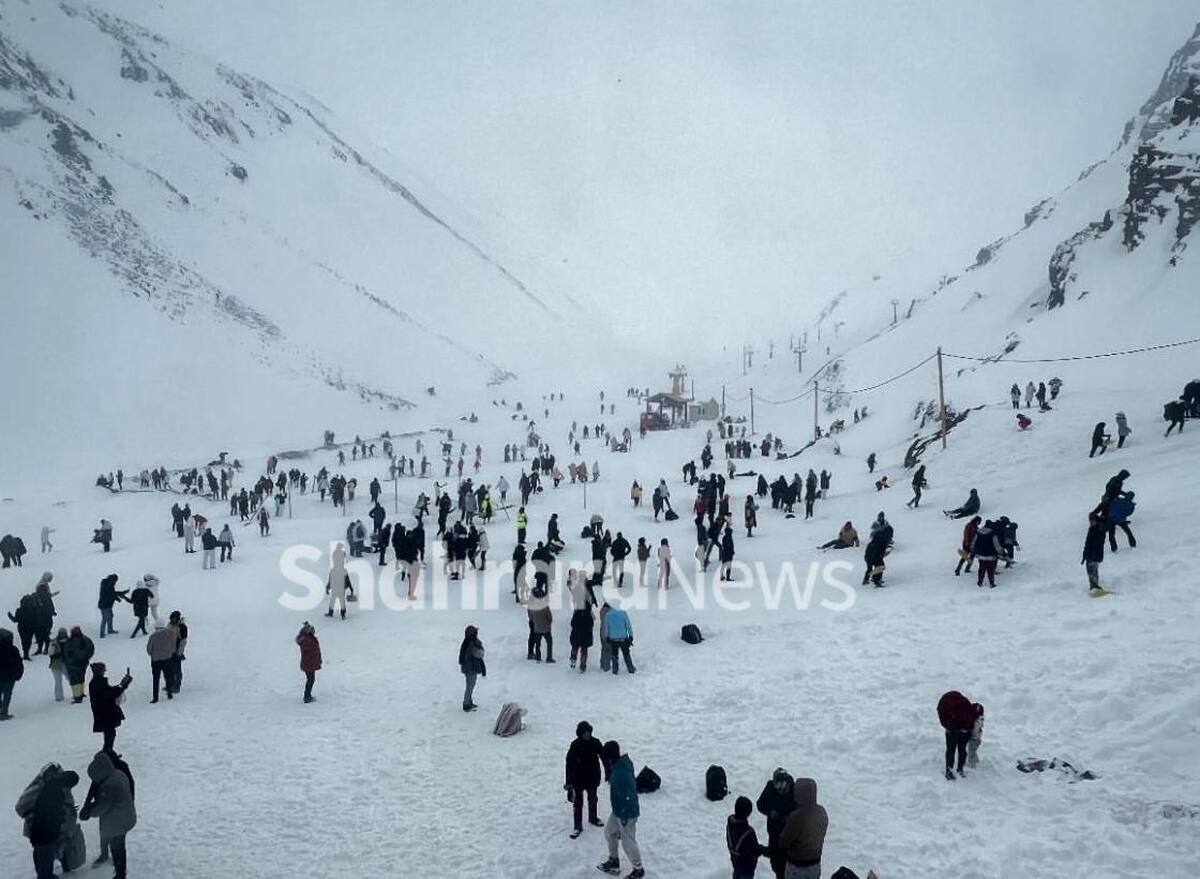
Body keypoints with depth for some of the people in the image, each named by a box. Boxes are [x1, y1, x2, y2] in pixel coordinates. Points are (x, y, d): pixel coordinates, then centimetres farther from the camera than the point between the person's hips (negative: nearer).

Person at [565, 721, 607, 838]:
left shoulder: (595, 742, -10)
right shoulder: (575, 746, -19)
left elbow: (603, 756, 1)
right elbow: (569, 763, -15)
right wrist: (568, 782, -16)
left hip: (593, 777, 4)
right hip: (578, 779, -4)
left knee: (592, 799, 23)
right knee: (578, 803, 4)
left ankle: (593, 818, 45)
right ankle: (578, 827, 16)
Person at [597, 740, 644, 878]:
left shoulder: (621, 773, -33)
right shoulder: (621, 764, -3)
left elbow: (627, 796, -29)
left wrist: (624, 816, -19)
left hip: (626, 814, -10)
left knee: (628, 843, 7)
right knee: (609, 832, 23)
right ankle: (614, 862, 40)